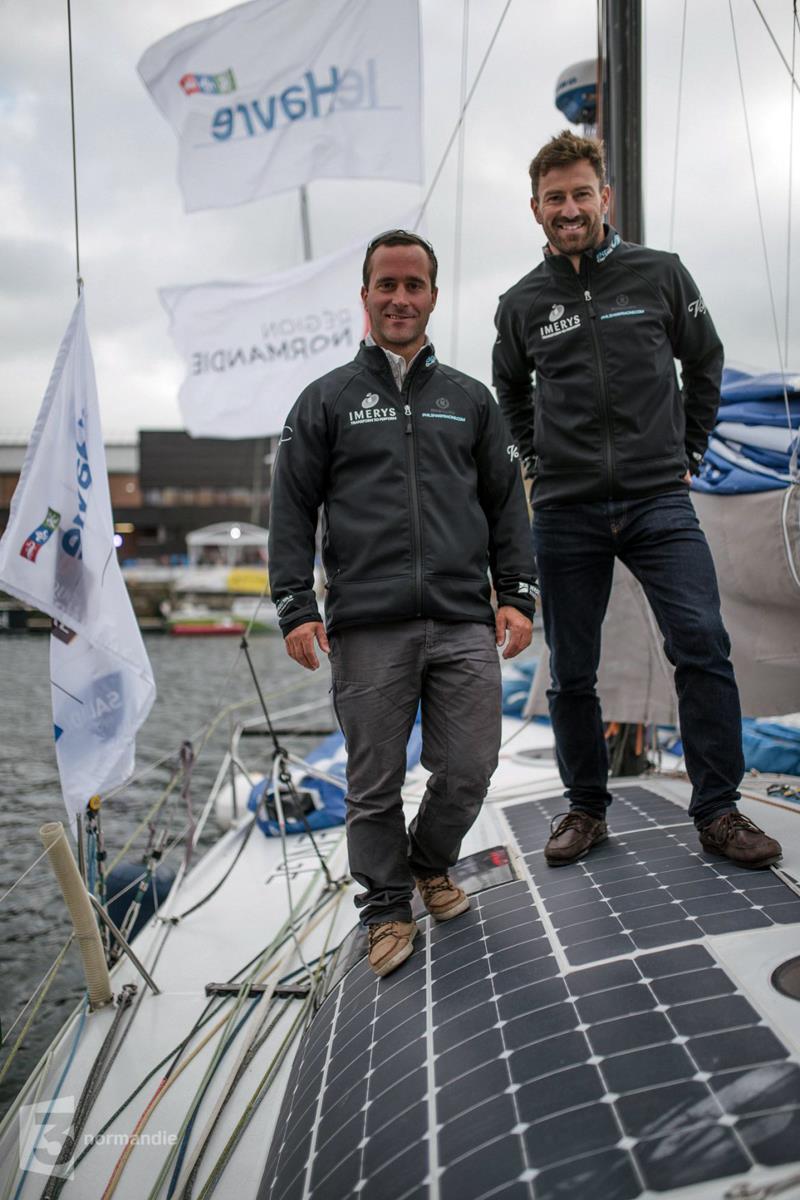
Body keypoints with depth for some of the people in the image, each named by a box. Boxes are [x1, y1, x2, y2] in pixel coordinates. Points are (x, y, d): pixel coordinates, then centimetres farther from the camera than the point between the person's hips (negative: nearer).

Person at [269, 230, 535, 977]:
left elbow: (507, 504, 16)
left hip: (464, 625, 2)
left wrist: (516, 596, 6)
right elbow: (292, 511, 6)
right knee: (375, 783, 3)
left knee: (468, 769, 2)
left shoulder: (470, 400, 17)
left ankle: (430, 863, 31)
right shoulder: (327, 401, 10)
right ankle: (386, 908, 23)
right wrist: (296, 610, -3)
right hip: (366, 631, -2)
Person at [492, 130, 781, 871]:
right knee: (571, 673, 5)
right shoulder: (522, 304, 8)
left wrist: (688, 453, 11)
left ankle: (718, 811, 1)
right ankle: (586, 809, 22)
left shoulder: (660, 274, 4)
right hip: (565, 511, 2)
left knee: (702, 646, -13)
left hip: (658, 501, -1)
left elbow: (704, 363, 17)